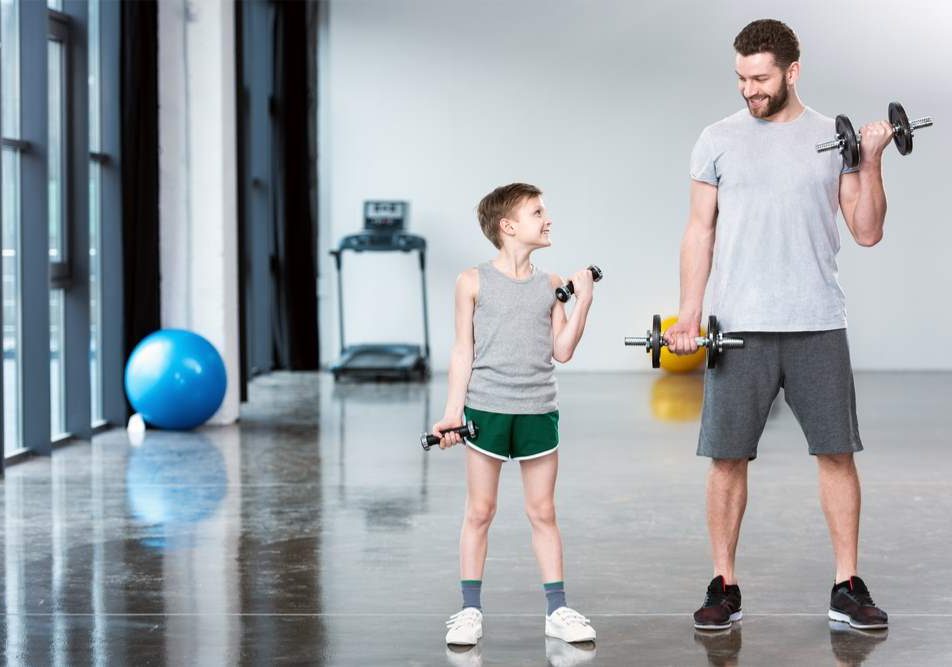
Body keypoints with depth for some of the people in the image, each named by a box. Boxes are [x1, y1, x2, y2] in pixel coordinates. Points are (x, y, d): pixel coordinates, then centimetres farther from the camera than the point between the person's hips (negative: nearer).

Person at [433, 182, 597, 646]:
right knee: (479, 512, 4)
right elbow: (463, 351, -1)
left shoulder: (550, 286, 6)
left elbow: (562, 351, 1)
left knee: (543, 512, 8)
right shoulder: (474, 282, -2)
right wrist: (452, 411, -5)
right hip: (486, 410, -2)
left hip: (538, 412, 3)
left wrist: (583, 301, -4)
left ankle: (557, 610, 13)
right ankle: (470, 611, 12)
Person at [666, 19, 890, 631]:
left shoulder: (834, 138, 5)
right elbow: (701, 230, 5)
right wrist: (689, 313, -3)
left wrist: (871, 163, -9)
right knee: (728, 457, 2)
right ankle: (725, 587, 12)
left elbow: (867, 232, 3)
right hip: (740, 326, 0)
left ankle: (848, 586, 12)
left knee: (837, 453, 2)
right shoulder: (719, 140, 4)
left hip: (817, 325, 0)